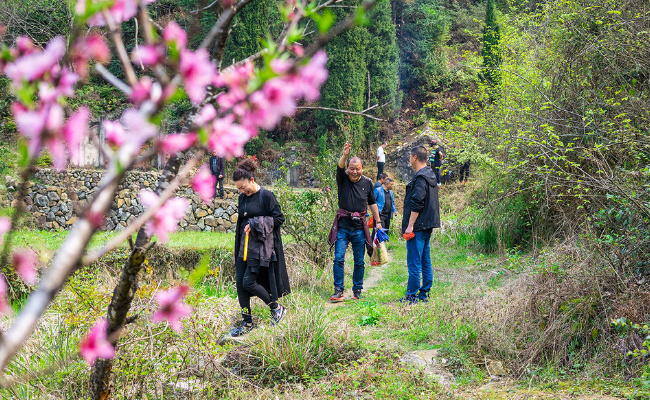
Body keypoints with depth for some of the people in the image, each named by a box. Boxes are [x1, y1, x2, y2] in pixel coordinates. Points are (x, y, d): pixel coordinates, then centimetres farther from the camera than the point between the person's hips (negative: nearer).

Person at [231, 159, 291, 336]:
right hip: (244, 246, 7)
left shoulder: (265, 195, -10)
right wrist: (237, 247, 20)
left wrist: (255, 224, -17)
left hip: (261, 245, -7)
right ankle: (247, 322, 12)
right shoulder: (243, 197, 11)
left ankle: (276, 307, 9)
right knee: (240, 283, 3)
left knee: (248, 282, -12)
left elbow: (279, 218, -10)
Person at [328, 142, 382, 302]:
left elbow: (372, 203, 16)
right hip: (343, 226, -2)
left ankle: (357, 291, 18)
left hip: (359, 227, 2)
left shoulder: (367, 182, 6)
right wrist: (344, 156, -41)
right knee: (338, 258, -8)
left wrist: (378, 222, 16)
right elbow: (339, 168, -22)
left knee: (359, 261, 6)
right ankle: (338, 291, -2)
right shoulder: (343, 179, 0)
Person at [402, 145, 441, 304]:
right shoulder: (431, 175, 15)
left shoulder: (420, 178, -16)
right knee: (425, 262, 13)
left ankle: (411, 296, -3)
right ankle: (424, 294, 18)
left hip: (418, 227, -10)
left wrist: (410, 225, -18)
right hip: (427, 226, 10)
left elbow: (416, 204, -21)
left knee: (414, 263, -6)